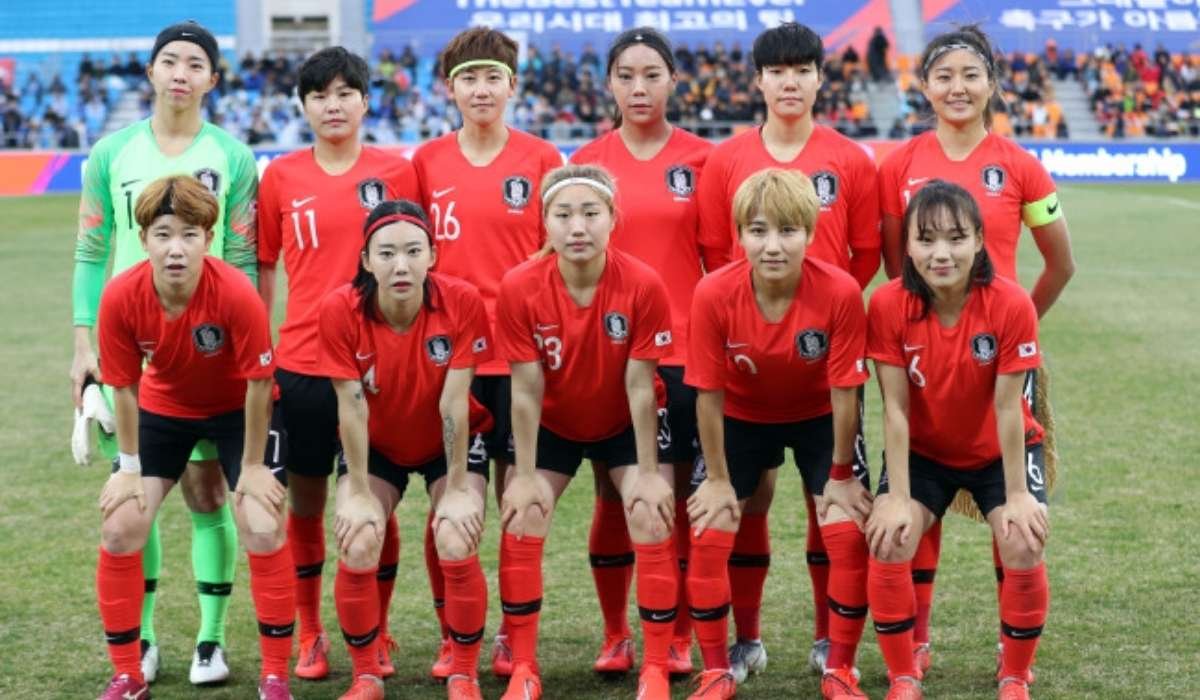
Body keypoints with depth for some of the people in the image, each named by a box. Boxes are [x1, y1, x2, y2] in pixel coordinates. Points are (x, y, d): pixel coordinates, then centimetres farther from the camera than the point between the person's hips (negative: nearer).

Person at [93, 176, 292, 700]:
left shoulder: (236, 293, -33)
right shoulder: (121, 297, -26)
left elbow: (258, 382, -22)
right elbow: (124, 387, -12)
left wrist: (253, 466, -15)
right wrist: (130, 465, -6)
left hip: (237, 410, -3)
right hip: (163, 409, 3)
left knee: (264, 532, -13)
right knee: (119, 531, -5)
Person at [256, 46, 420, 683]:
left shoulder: (395, 173, 1)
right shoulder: (281, 177, 3)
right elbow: (262, 266, 8)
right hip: (301, 361, 1)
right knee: (305, 502, 8)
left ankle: (376, 635, 19)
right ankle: (309, 636, 21)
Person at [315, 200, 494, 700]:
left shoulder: (461, 302, -27)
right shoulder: (341, 309, -26)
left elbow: (454, 402, -22)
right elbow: (351, 407, -20)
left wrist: (457, 488, -17)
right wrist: (359, 492, -16)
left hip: (449, 445, -1)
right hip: (376, 448, 1)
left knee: (458, 550, -19)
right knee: (357, 552, -17)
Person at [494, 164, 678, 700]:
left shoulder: (643, 284, -27)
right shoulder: (520, 288, -25)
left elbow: (640, 385, -20)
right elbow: (525, 389, -18)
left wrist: (649, 472, -17)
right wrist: (524, 474, -17)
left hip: (624, 426, -1)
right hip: (551, 426, 1)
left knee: (652, 520, -14)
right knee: (521, 523, -10)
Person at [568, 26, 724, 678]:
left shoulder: (701, 160, 1)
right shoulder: (587, 162, 4)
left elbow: (720, 259, 3)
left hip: (681, 353, -1)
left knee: (678, 494, 4)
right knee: (613, 496, 6)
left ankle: (679, 638, 16)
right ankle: (614, 635, 19)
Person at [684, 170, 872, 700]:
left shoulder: (840, 292, -32)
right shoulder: (714, 294, -30)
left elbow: (844, 393, -21)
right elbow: (709, 394, -18)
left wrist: (841, 475, -12)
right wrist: (718, 478, -11)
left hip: (818, 418, 0)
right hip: (741, 418, 1)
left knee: (849, 534, -9)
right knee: (708, 535, -7)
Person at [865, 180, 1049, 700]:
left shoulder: (1011, 305, -26)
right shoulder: (888, 305, -24)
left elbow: (1007, 408, -21)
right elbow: (896, 408, -19)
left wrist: (1018, 494, -17)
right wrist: (898, 496, -20)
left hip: (999, 451, -1)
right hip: (923, 451, 1)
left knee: (1024, 548, -20)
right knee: (888, 543, -19)